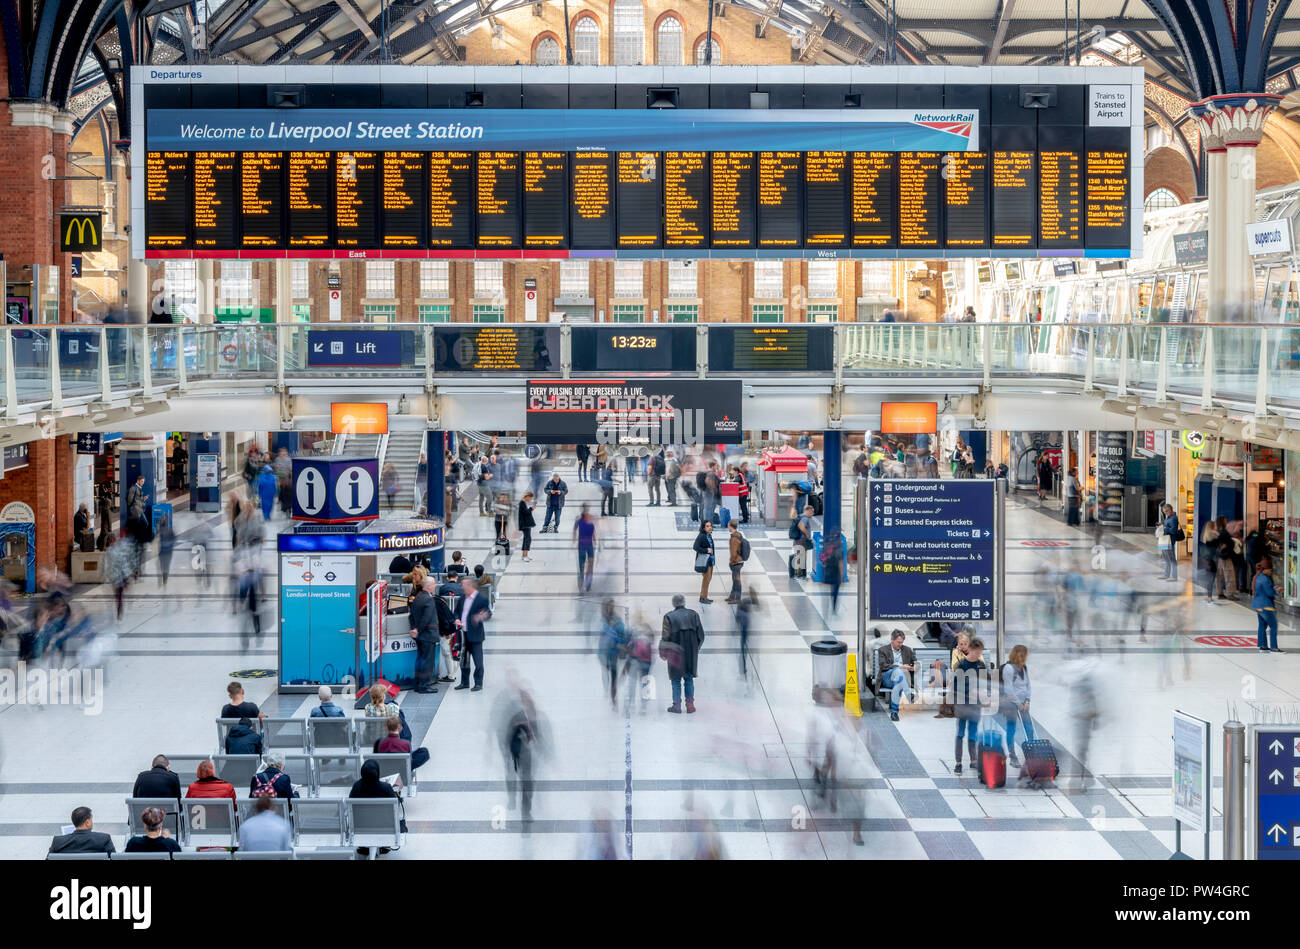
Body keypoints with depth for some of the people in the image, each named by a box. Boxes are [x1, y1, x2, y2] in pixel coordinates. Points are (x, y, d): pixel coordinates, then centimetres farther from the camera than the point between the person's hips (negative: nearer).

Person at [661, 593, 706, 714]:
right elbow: (700, 635, 3)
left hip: (676, 653, -3)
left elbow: (665, 637, -10)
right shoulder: (693, 615, 1)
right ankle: (690, 704, 11)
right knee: (689, 679, 14)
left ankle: (677, 705, 7)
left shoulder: (669, 617, -9)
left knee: (676, 680, 7)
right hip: (691, 653, 3)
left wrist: (663, 653, 3)